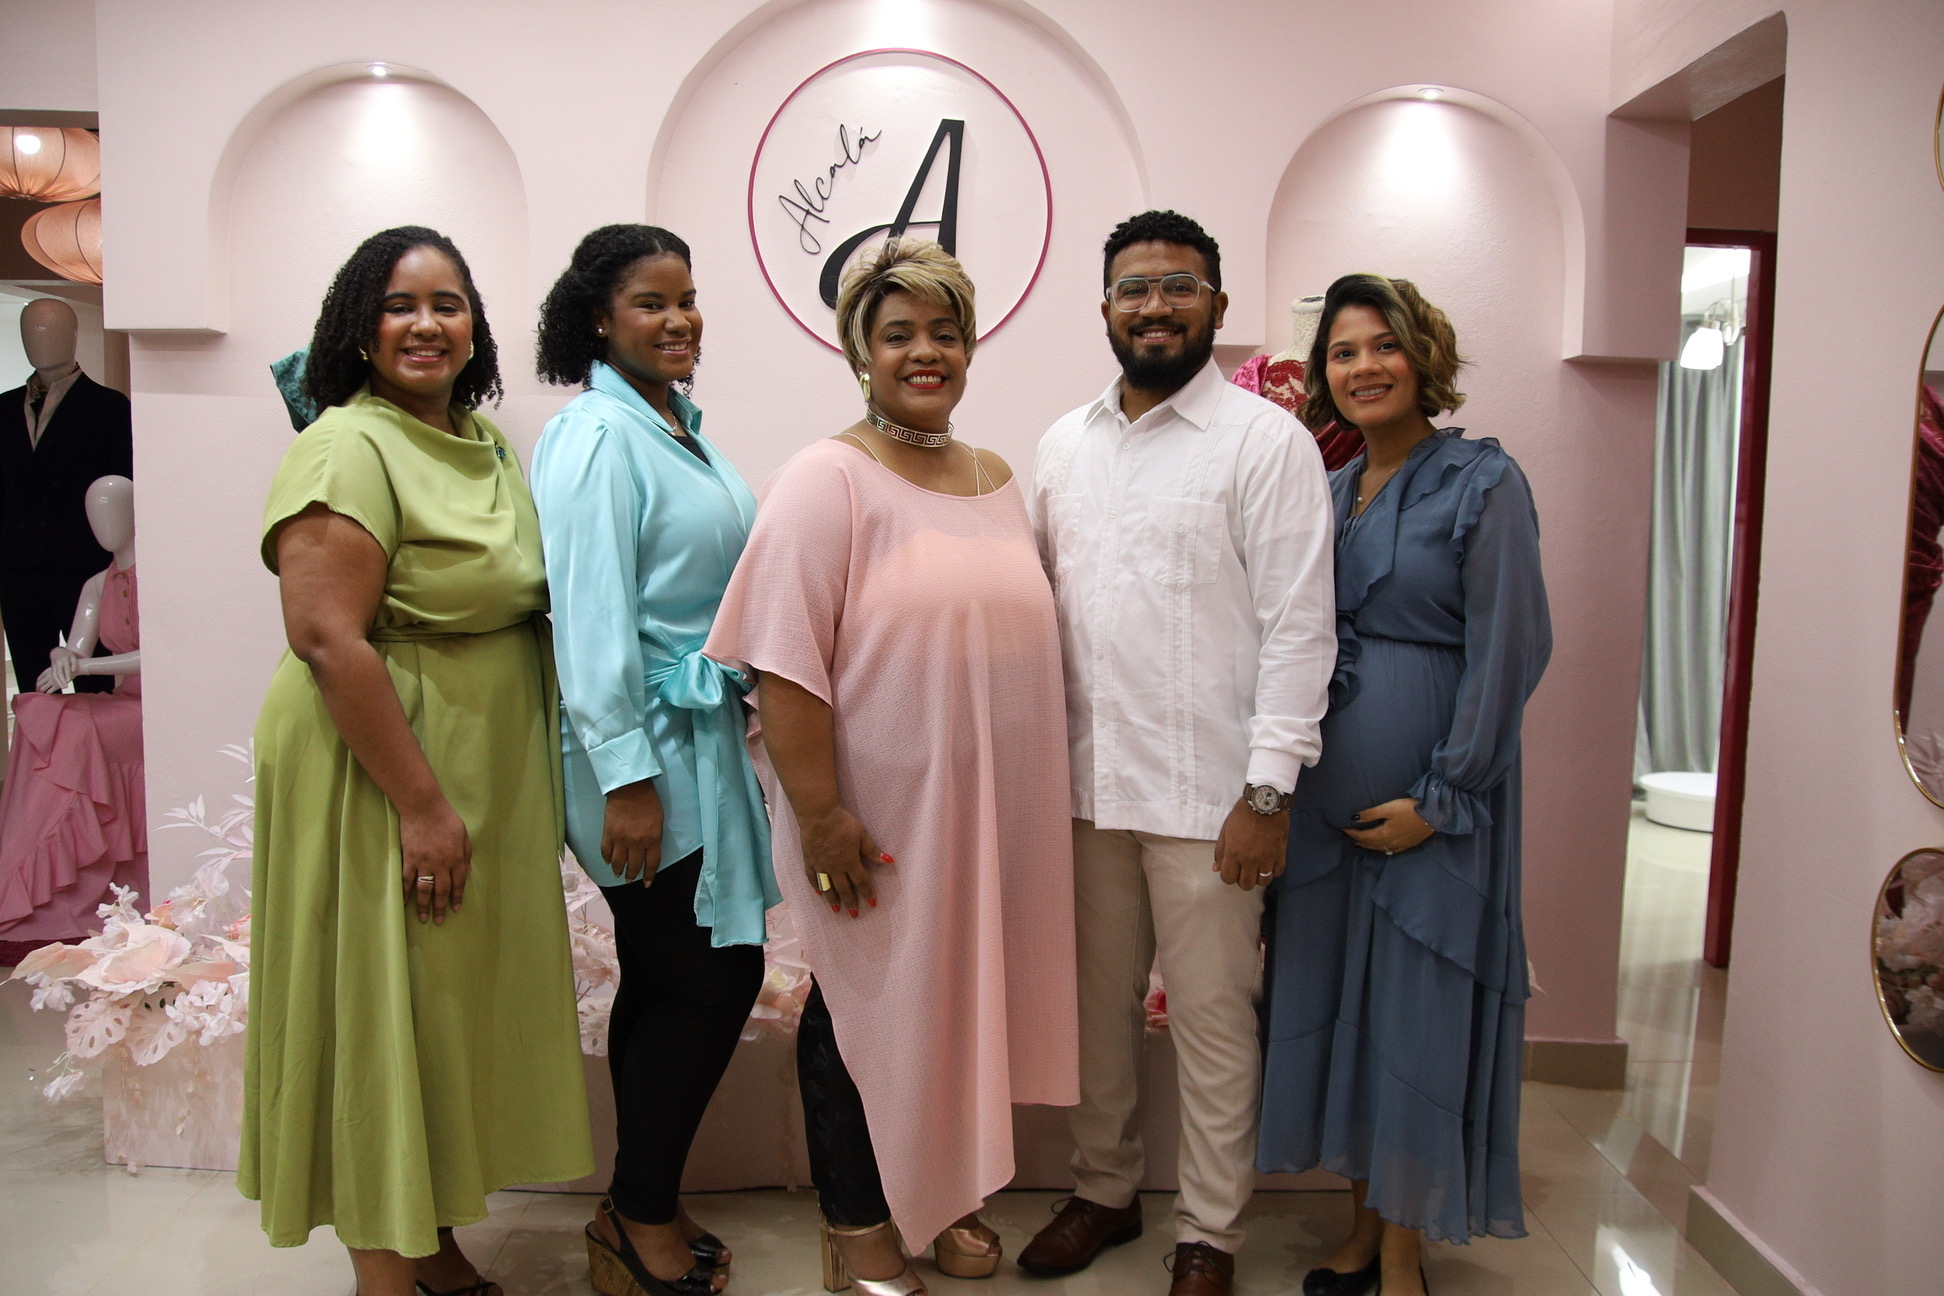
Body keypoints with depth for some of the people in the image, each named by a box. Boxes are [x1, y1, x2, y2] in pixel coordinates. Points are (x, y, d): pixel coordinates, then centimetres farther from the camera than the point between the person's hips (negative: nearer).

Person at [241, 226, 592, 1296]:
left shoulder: (488, 443, 11)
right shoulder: (349, 449, -15)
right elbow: (326, 639, -23)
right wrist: (421, 804, -23)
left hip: (490, 774, 8)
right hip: (384, 776, -8)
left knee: (461, 1012, 17)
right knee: (387, 1016, 3)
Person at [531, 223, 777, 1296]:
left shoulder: (683, 425, 14)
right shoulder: (596, 436, -13)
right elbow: (590, 617, -19)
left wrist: (738, 703, 21)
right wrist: (626, 780, -21)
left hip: (705, 737, 9)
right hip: (648, 749, -9)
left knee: (667, 983, 15)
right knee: (714, 977, -2)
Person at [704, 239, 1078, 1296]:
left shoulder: (998, 481, 11)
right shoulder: (825, 479, -11)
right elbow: (784, 663, -17)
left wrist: (1030, 797, 15)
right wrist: (819, 815, -20)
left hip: (990, 814, 6)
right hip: (876, 822, -6)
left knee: (961, 998, 17)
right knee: (867, 1006, 10)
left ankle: (941, 1195, 38)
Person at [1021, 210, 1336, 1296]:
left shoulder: (1267, 441, -6)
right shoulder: (1065, 445, 11)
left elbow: (1298, 627, -10)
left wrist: (1268, 789, -14)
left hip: (1206, 790, -5)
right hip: (1084, 780, 5)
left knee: (1211, 1018, 7)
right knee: (1099, 1001, 17)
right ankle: (1105, 1189, 37)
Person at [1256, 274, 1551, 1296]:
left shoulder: (1482, 483, -6)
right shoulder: (1326, 492, 11)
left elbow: (1506, 649, -11)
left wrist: (1441, 798, -14)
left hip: (1428, 797, -6)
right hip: (1324, 786, 6)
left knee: (1416, 1004, 3)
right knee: (1330, 992, 11)